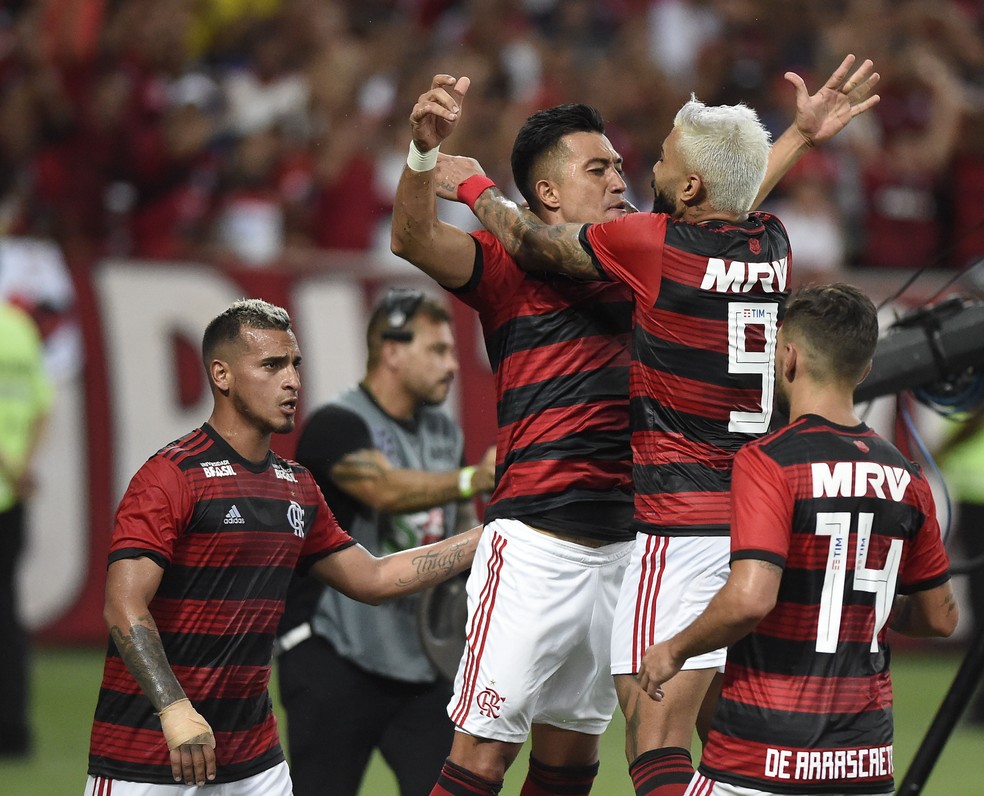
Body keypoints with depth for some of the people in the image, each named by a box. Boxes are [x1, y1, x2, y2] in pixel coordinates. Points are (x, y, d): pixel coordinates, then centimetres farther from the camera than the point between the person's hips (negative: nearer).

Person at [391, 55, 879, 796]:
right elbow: (415, 239, -20)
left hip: (621, 544, 7)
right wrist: (425, 150, -38)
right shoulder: (509, 268, -3)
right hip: (536, 542, -7)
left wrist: (802, 135, 34)